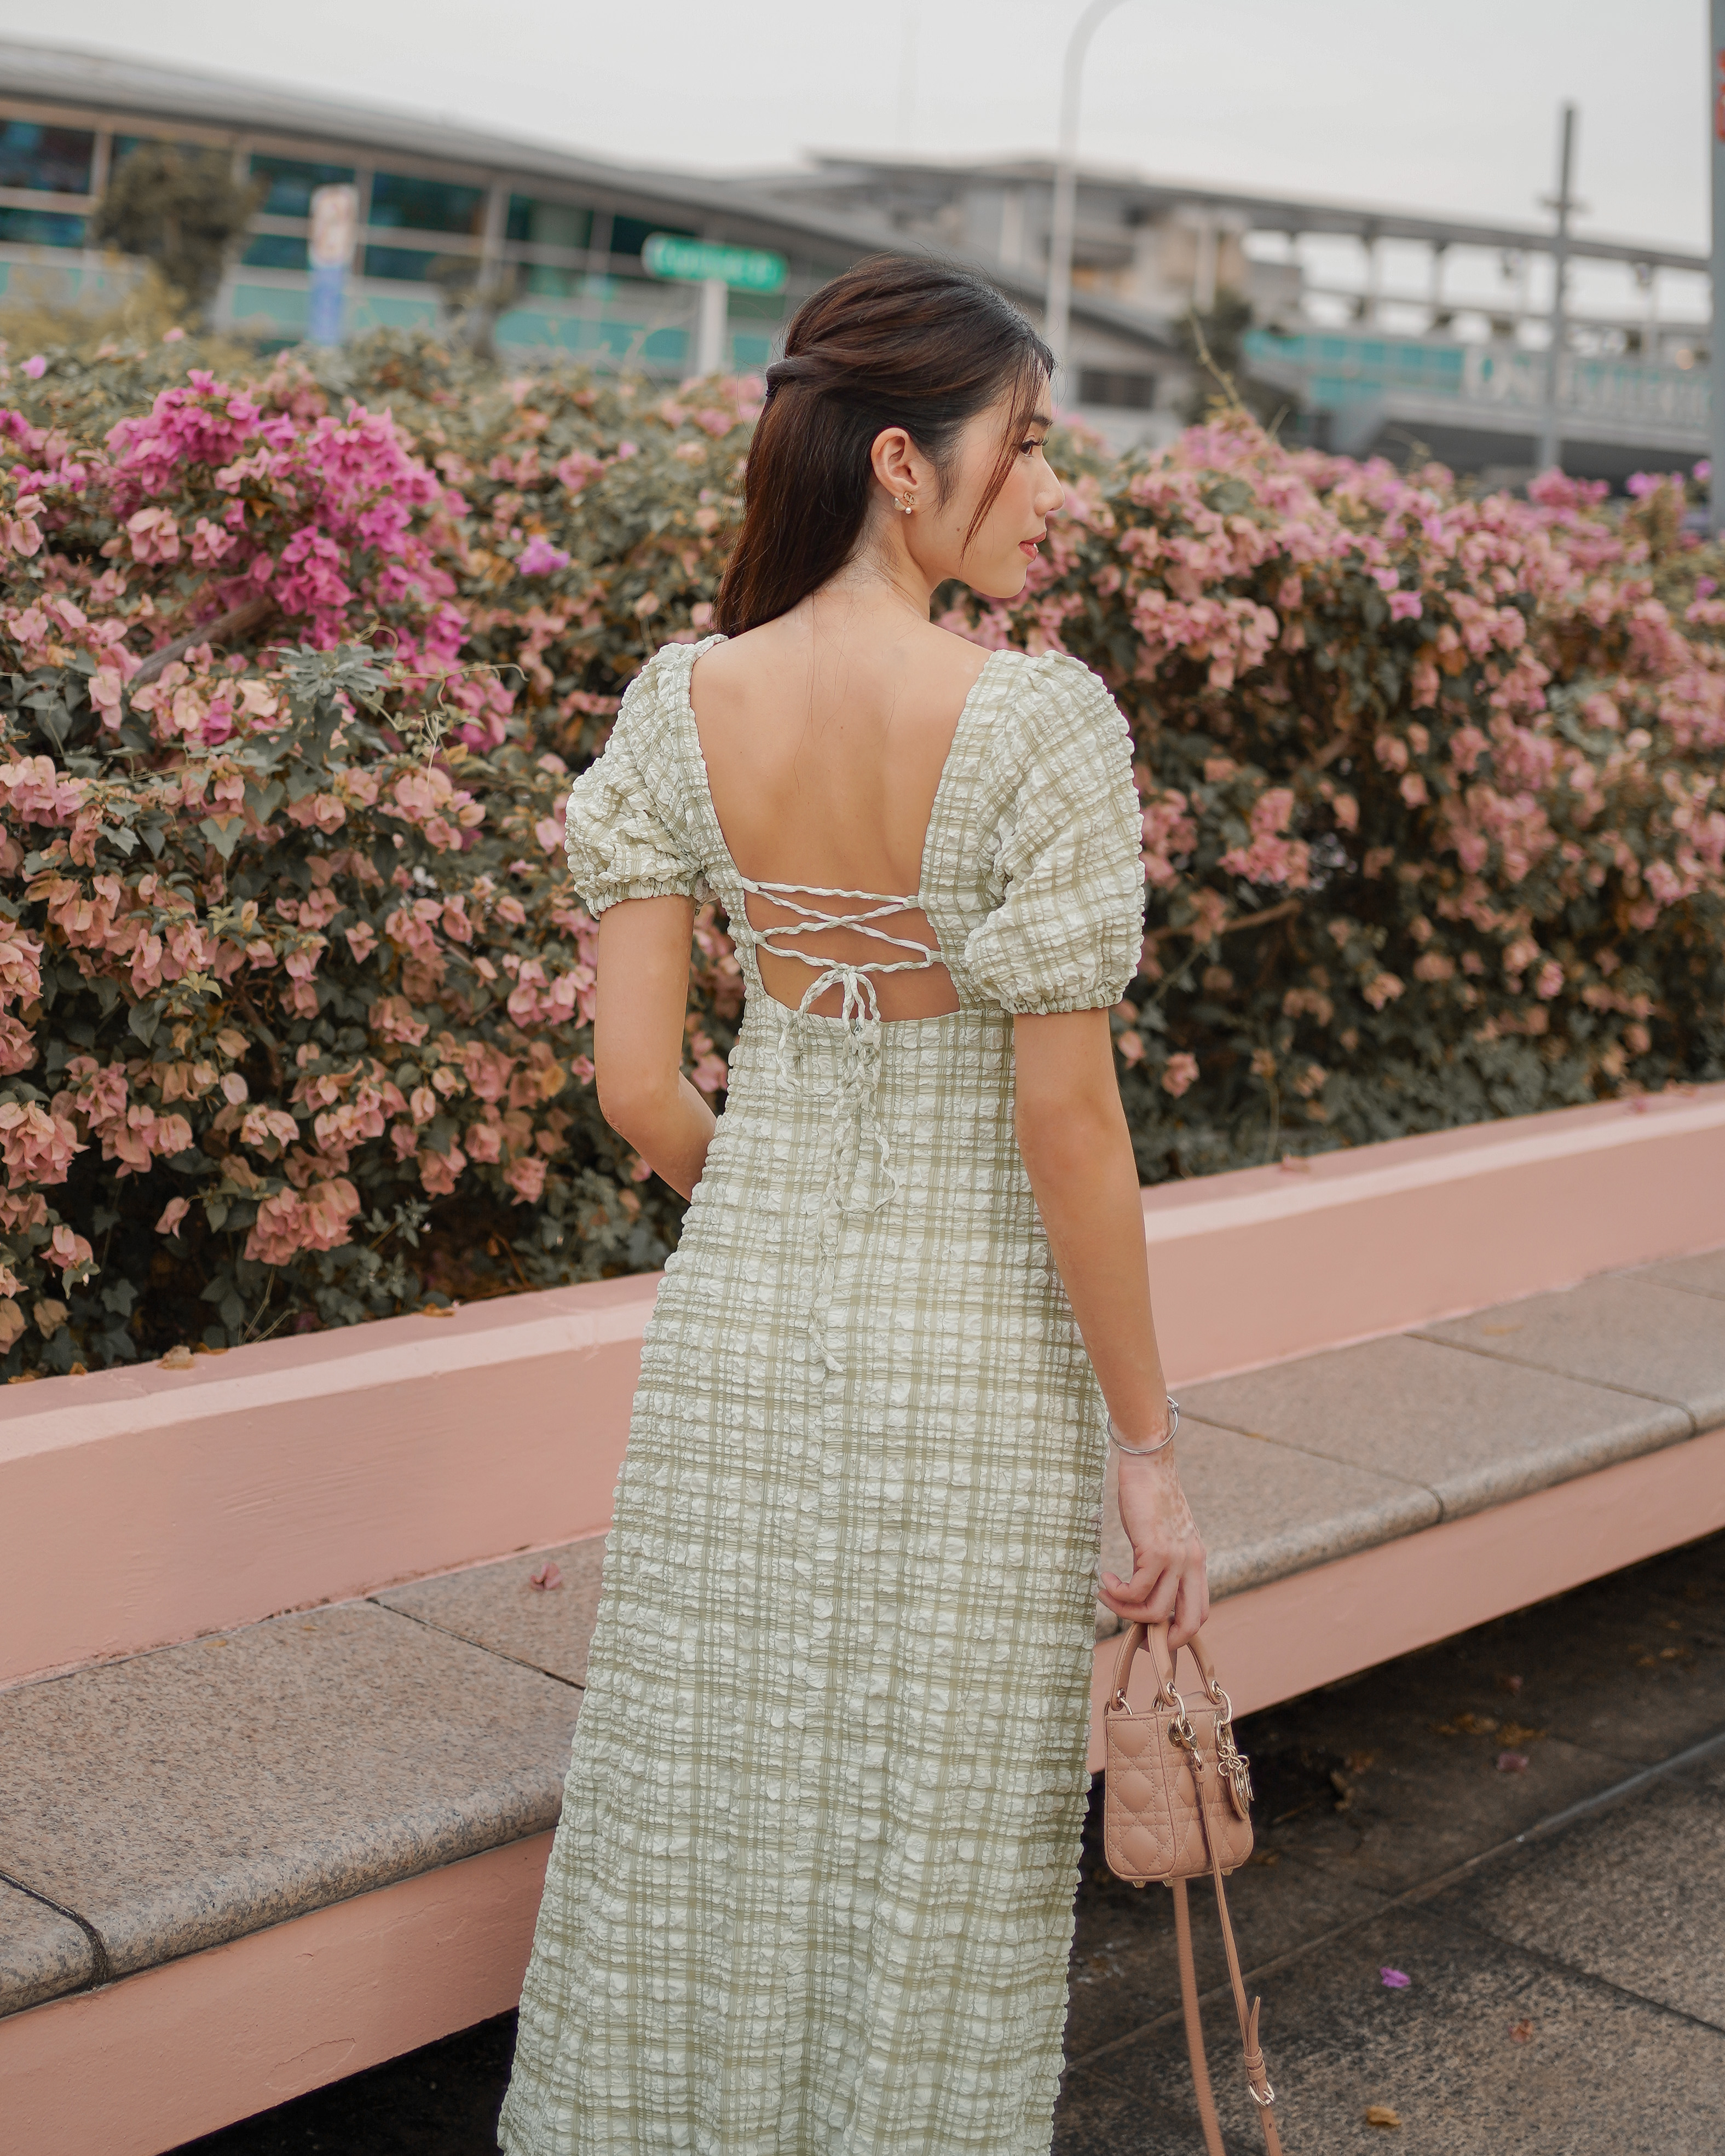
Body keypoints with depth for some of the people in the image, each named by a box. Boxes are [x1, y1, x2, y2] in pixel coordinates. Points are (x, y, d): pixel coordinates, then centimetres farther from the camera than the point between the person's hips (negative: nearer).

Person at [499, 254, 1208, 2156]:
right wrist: (1146, 1446, -8)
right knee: (931, 1844, 14)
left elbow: (636, 1084, -4)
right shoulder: (1038, 721, -18)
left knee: (710, 1810, 19)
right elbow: (1065, 1113, -17)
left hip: (738, 1309, 4)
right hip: (973, 1343, -4)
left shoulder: (683, 705, -4)